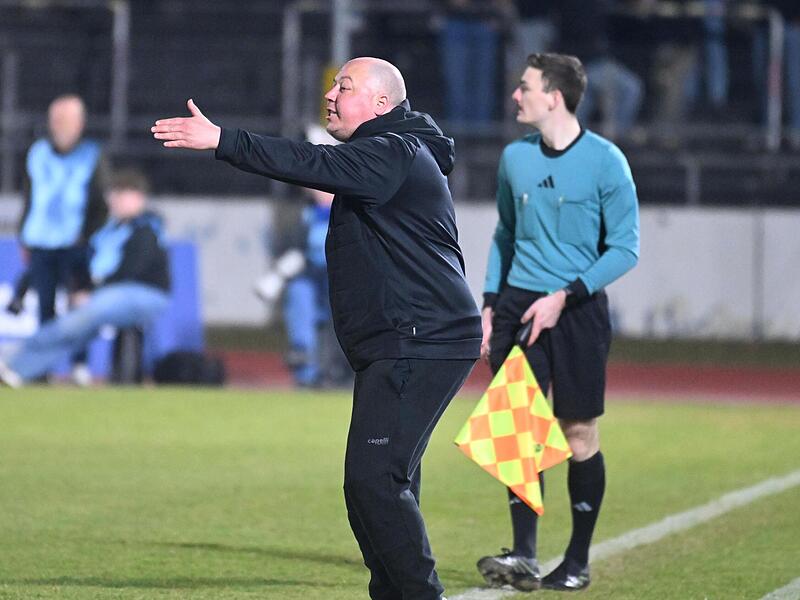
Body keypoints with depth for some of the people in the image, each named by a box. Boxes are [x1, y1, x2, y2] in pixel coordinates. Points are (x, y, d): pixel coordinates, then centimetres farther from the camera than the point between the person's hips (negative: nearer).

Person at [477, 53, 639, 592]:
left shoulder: (605, 162, -9)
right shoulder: (515, 157, 7)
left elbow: (625, 249, -7)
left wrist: (564, 297, -16)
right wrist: (491, 305, 10)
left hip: (578, 309, -4)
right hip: (518, 304, 4)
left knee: (579, 434, 1)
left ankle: (578, 562, 11)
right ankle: (524, 556, -5)